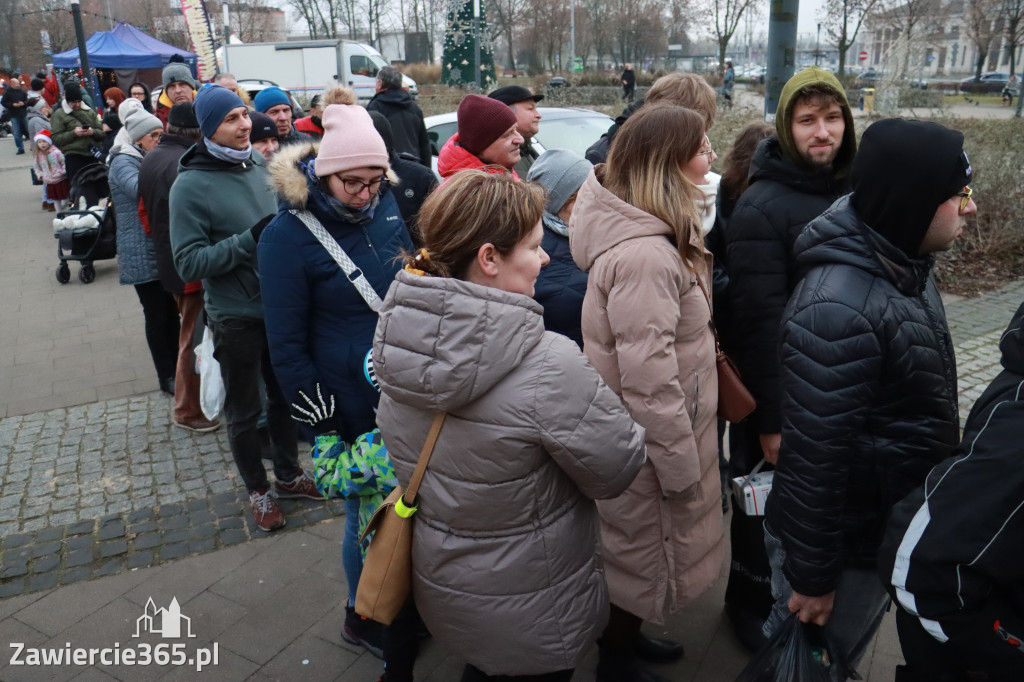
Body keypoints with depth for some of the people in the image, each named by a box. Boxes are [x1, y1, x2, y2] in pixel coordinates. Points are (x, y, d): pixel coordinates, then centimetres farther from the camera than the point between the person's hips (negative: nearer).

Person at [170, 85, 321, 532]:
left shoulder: (260, 163, 1)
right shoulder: (191, 185, -14)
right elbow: (189, 263, -17)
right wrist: (249, 239, -26)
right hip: (235, 316, -5)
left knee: (284, 395, 19)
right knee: (244, 411, 11)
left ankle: (288, 474, 40)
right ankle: (258, 490, 32)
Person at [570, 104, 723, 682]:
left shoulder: (636, 229, 2)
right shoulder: (645, 256, -31)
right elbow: (649, 379, -30)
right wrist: (682, 465, -20)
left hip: (640, 433, 9)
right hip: (651, 439, -9)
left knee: (644, 544, 25)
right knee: (650, 548, 13)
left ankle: (627, 635, 48)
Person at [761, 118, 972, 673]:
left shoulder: (905, 267, -2)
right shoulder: (837, 310, -33)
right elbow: (814, 455, -28)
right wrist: (811, 574, -19)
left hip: (892, 528, 8)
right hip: (845, 542, -8)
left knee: (840, 652, 30)